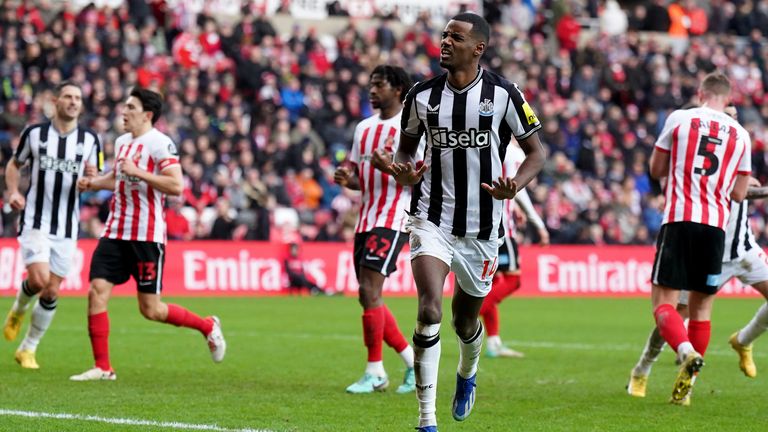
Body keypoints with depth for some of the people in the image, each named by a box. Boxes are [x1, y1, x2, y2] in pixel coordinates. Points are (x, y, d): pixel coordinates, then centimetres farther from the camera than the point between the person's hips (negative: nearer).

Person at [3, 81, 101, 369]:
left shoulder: (89, 140, 2)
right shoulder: (34, 133, -1)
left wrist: (92, 176, -15)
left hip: (67, 227, 2)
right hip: (35, 222, -2)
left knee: (51, 292, 2)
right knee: (39, 279, -20)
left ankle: (28, 349, 18)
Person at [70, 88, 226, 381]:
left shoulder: (160, 143, -11)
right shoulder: (122, 142, 14)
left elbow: (176, 186, -20)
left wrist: (138, 172, -23)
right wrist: (92, 183, 14)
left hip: (147, 236, -7)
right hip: (116, 233, 7)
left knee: (150, 309, -1)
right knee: (97, 291, -7)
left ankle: (207, 327, 23)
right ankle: (102, 367, -2)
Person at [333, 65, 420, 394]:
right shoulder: (365, 127, 16)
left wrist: (392, 166, -27)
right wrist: (346, 179, -1)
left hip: (393, 220, -8)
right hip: (366, 218, 8)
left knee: (369, 291, -15)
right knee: (370, 297, 7)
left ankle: (374, 372, -8)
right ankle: (414, 362, 19)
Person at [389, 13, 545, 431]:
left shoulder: (503, 94, -7)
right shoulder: (422, 95, 0)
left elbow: (536, 152, 1)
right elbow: (406, 145, 15)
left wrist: (514, 186, -18)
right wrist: (404, 173, -9)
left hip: (482, 225, 0)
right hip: (432, 219, 0)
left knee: (466, 321, 15)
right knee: (430, 310, -20)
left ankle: (467, 374, 52)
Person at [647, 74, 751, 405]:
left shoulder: (678, 119, 3)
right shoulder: (740, 135, 10)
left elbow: (656, 170, 10)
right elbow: (738, 194, 15)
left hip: (679, 219, -3)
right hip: (716, 225, 3)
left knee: (663, 300, -3)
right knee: (701, 307, 11)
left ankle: (687, 352, -31)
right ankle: (686, 387, 8)